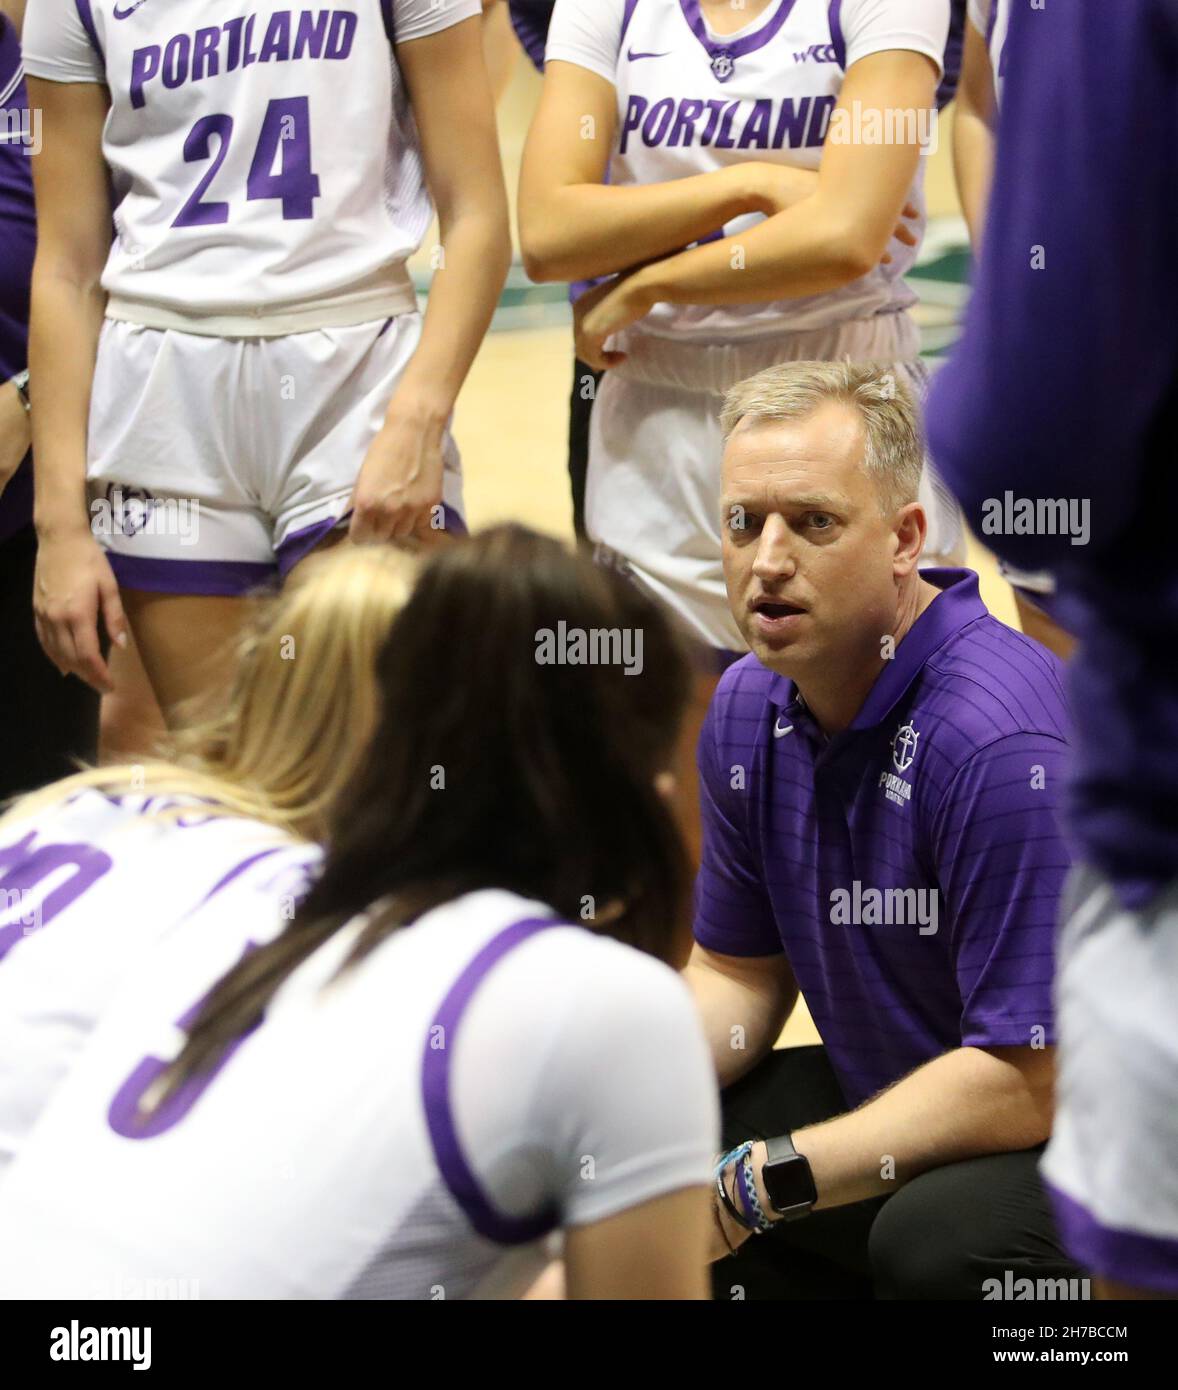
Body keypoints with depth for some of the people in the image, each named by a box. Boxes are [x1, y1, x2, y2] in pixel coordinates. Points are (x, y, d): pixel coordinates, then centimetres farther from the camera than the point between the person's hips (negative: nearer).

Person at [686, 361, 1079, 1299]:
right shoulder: (747, 711, 1)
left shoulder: (1004, 741, -27)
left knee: (938, 1233, -37)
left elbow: (1026, 1084, -28)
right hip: (896, 1099, 8)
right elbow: (740, 972, 14)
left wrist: (758, 1185, -24)